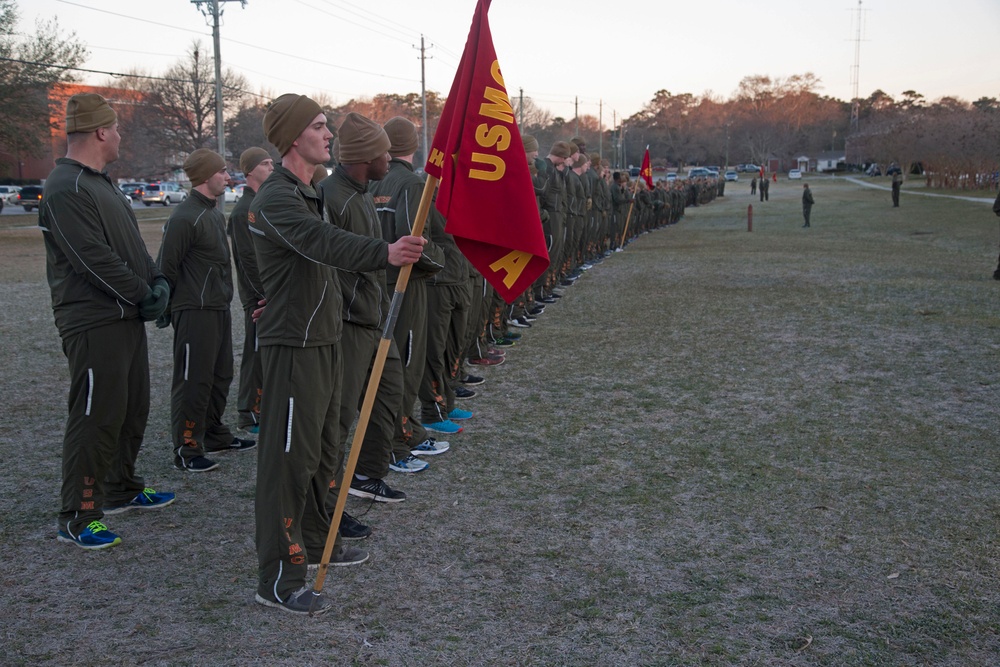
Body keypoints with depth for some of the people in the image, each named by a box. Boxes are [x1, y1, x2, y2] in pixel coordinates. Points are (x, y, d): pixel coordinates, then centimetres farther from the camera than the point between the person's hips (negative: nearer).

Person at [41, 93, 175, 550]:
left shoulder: (102, 183, 17)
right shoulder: (66, 189, -17)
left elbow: (132, 244, 18)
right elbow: (95, 259, -23)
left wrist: (157, 281, 2)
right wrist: (144, 294, -15)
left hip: (127, 317, 10)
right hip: (95, 324, -10)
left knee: (133, 409, 18)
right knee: (96, 418, -6)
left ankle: (122, 489, 34)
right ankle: (76, 518, 3)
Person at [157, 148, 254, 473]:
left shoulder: (216, 213, 14)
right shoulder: (185, 217, -16)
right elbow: (167, 267, -14)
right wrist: (167, 310, -10)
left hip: (220, 309, 9)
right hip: (195, 312, -9)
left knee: (221, 376, 16)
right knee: (193, 382, -4)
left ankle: (215, 434, 30)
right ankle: (187, 450, 2)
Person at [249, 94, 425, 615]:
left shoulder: (307, 194, 16)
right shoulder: (276, 198, -19)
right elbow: (322, 243, -38)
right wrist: (385, 253, -52)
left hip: (323, 339, 10)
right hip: (293, 345, -10)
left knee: (323, 450, 20)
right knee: (289, 458, -6)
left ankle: (314, 543, 35)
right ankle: (278, 580, 1)